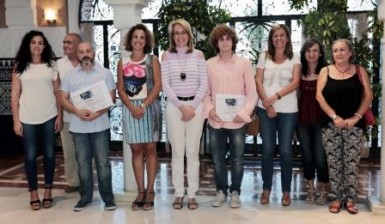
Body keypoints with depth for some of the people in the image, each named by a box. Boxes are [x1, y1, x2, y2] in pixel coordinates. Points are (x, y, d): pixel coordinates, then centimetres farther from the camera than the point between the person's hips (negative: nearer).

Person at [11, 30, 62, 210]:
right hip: (28, 119, 0)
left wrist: (59, 116, 0)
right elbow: (14, 94, 1)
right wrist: (16, 120, -4)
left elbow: (57, 92, 5)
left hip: (49, 117, 1)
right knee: (30, 156, 4)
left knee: (49, 154, 6)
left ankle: (48, 190, 20)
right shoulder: (20, 67, 3)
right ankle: (33, 192, 16)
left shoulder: (51, 66, 4)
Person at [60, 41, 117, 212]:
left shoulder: (105, 73, 1)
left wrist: (97, 113, -17)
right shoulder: (70, 75, 6)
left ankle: (108, 196, 12)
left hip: (100, 125, -2)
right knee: (83, 162, 9)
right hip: (78, 126, 2)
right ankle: (85, 196, 21)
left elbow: (111, 98, -2)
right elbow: (63, 99, 3)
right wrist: (77, 111, -15)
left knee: (102, 162, 2)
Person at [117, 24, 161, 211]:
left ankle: (150, 191, 8)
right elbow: (120, 89, 4)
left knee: (150, 149, 2)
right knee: (136, 150, 4)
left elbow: (157, 86, -5)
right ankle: (140, 191, 11)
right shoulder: (123, 62, 9)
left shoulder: (153, 60, 3)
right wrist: (132, 107, -11)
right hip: (130, 109, 2)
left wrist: (143, 106, -14)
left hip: (150, 107, -2)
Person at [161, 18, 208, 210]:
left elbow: (203, 84, 1)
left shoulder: (198, 54, 4)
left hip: (195, 105, 0)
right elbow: (165, 85, -2)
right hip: (174, 106, 0)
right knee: (177, 152, 4)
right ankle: (179, 193, 14)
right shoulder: (167, 55, 3)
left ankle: (192, 194, 13)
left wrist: (192, 107, -8)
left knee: (193, 151, 4)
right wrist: (182, 106, -9)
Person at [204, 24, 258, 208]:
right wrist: (209, 110, -8)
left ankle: (235, 192, 23)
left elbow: (252, 92, -1)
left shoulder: (244, 63, -1)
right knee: (217, 159, 10)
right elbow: (205, 92, 7)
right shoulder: (209, 64, 3)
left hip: (237, 120, -1)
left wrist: (244, 113, -11)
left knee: (237, 159, 8)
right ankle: (221, 191, 26)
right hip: (215, 121, 2)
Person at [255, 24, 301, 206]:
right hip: (266, 109, 1)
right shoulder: (264, 56, 7)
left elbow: (295, 83, -7)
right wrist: (267, 103, -11)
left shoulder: (294, 59, 5)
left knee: (285, 150, 1)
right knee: (267, 149, 3)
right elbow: (258, 82, 1)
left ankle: (286, 190, 13)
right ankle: (266, 188, 16)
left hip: (288, 110, -1)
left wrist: (276, 96, -17)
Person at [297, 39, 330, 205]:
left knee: (320, 157, -2)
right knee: (307, 155, 11)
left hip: (321, 118, -3)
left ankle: (323, 191, 18)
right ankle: (311, 190, 26)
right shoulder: (299, 72, 4)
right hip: (303, 118, 3)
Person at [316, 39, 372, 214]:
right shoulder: (325, 71, 5)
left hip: (354, 124, 0)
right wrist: (334, 117, -12)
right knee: (333, 162, 3)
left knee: (352, 162, 2)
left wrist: (356, 117, -10)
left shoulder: (359, 71, 5)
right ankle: (336, 197, 13)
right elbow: (319, 96, -3)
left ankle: (350, 198, 12)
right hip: (330, 124, 0)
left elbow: (368, 96, 0)